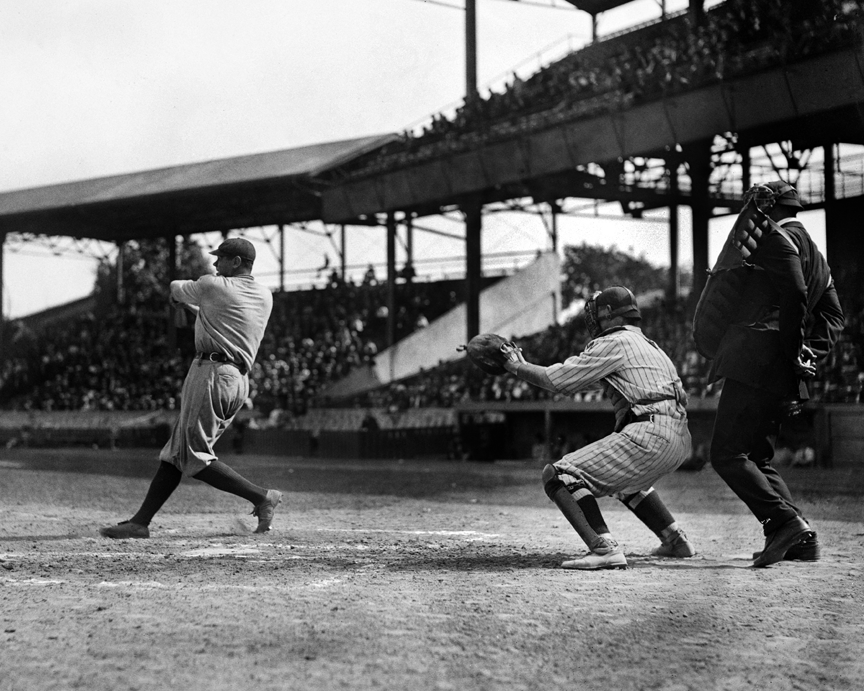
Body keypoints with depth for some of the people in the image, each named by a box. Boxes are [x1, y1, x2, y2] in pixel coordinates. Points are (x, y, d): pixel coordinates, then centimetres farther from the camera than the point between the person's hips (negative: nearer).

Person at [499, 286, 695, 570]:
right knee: (626, 478, 39)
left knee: (558, 475, -9)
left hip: (650, 434, -10)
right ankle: (675, 539, 33)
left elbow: (556, 380, -2)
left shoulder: (615, 343, 0)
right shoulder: (650, 345, 29)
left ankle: (605, 548, -26)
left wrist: (518, 367, 12)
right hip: (679, 440, 10)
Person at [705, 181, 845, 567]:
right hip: (780, 376, 10)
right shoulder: (814, 253, 25)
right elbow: (833, 316, 23)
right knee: (756, 456, 14)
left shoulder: (778, 239, -4)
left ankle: (786, 522, -19)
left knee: (727, 454, -10)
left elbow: (795, 294, -19)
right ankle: (798, 540, 7)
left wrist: (793, 353, -12)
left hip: (757, 360, -10)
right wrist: (811, 355, 12)